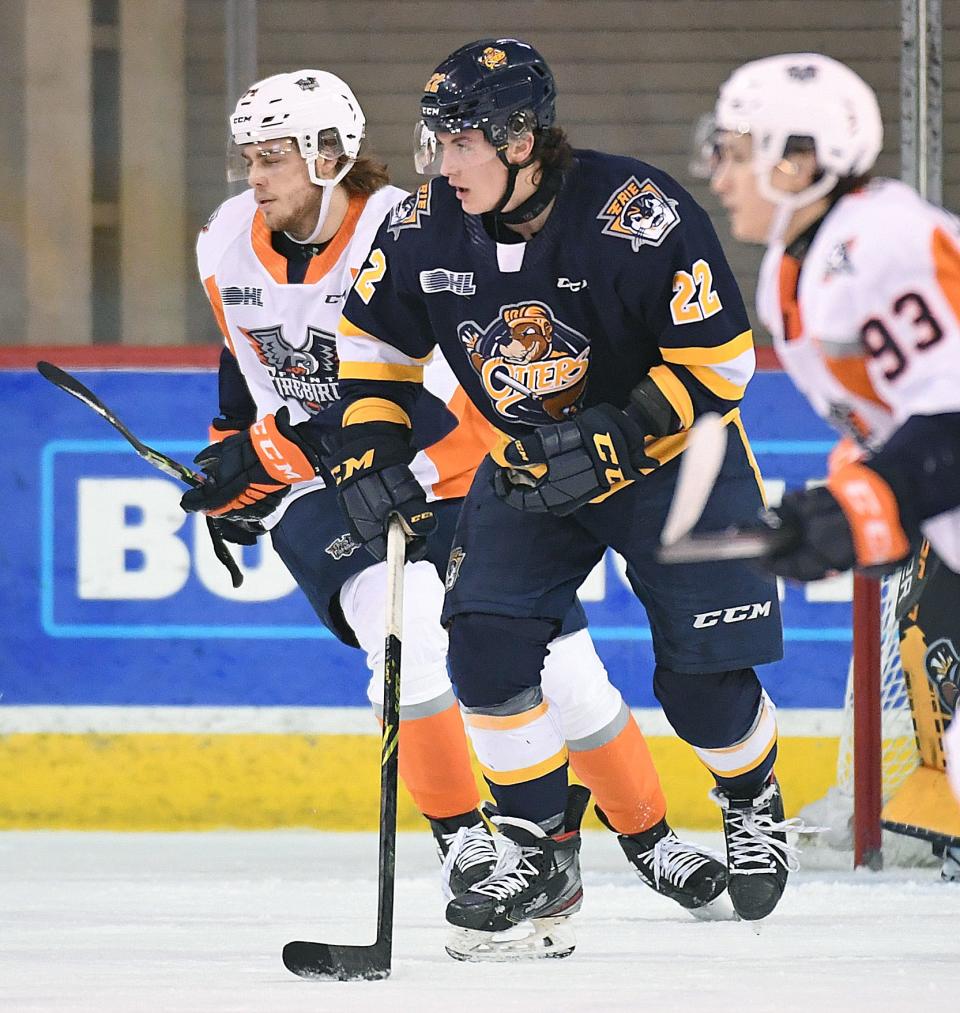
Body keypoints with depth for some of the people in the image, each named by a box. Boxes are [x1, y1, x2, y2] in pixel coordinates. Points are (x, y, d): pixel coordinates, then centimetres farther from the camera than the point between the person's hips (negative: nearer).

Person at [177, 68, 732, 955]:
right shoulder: (230, 244, -5)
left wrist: (266, 453, -36)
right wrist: (233, 475, 22)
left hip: (446, 473, -2)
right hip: (316, 491, 2)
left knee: (557, 660, -1)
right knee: (403, 616, -28)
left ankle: (651, 842, 21)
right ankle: (460, 837, -14)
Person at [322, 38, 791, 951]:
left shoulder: (639, 218, -28)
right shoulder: (426, 233, -13)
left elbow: (717, 356, -22)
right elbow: (373, 339, 5)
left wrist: (615, 440, -30)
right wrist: (368, 451, -6)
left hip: (669, 455, -4)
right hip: (527, 460, 4)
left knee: (701, 673, -5)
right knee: (485, 638, -14)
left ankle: (752, 801, 29)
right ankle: (541, 853, -3)